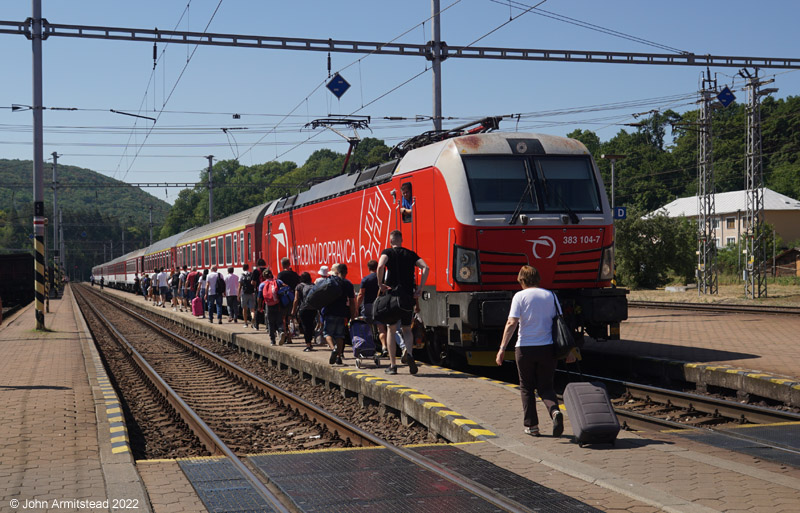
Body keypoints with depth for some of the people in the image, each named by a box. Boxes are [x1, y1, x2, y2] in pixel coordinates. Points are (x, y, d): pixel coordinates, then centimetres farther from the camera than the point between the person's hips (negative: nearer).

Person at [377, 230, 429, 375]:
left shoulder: (387, 252, 2)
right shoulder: (410, 254, 12)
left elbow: (380, 266, -20)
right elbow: (425, 267, -2)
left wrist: (380, 284, -9)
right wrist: (420, 288, -2)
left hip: (391, 294, -2)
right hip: (408, 296, 3)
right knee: (407, 328, 16)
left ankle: (392, 365, 4)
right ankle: (409, 353, -13)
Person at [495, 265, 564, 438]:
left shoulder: (520, 296, -4)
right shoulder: (550, 296, 6)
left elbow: (512, 323, -13)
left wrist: (502, 348, -12)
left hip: (525, 348, -2)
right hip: (547, 347, 3)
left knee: (527, 388, 12)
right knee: (545, 386, 11)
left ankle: (531, 425, 14)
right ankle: (555, 411, -17)